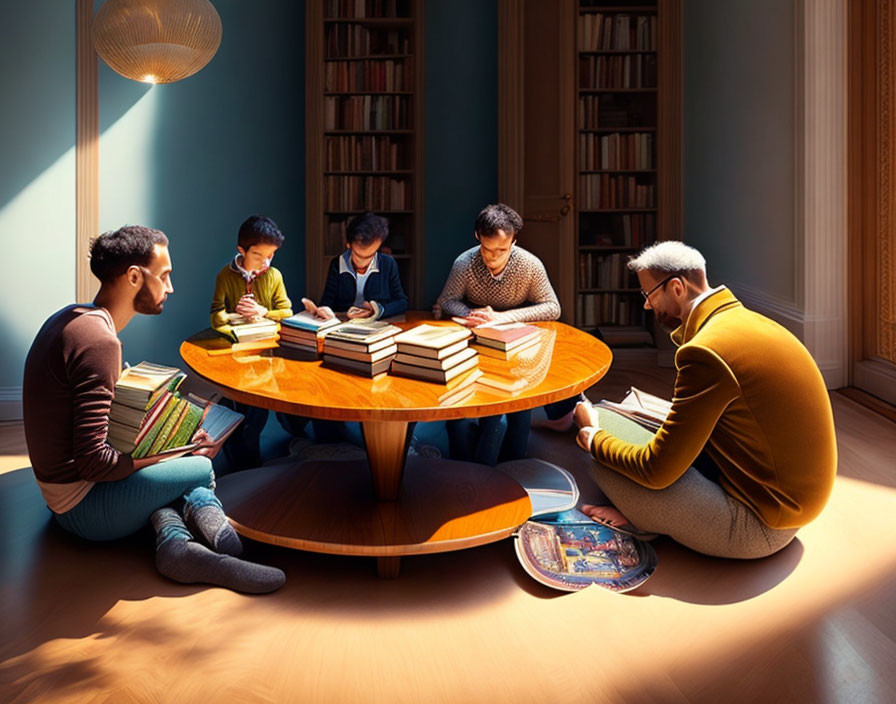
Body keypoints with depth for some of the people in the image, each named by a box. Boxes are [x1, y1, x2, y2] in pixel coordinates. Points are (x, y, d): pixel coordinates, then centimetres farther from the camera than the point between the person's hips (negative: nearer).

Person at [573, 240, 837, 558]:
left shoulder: (707, 352, -24)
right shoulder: (749, 319, 6)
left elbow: (657, 470, -20)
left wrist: (593, 436, -3)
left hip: (759, 527, -10)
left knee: (605, 463, -12)